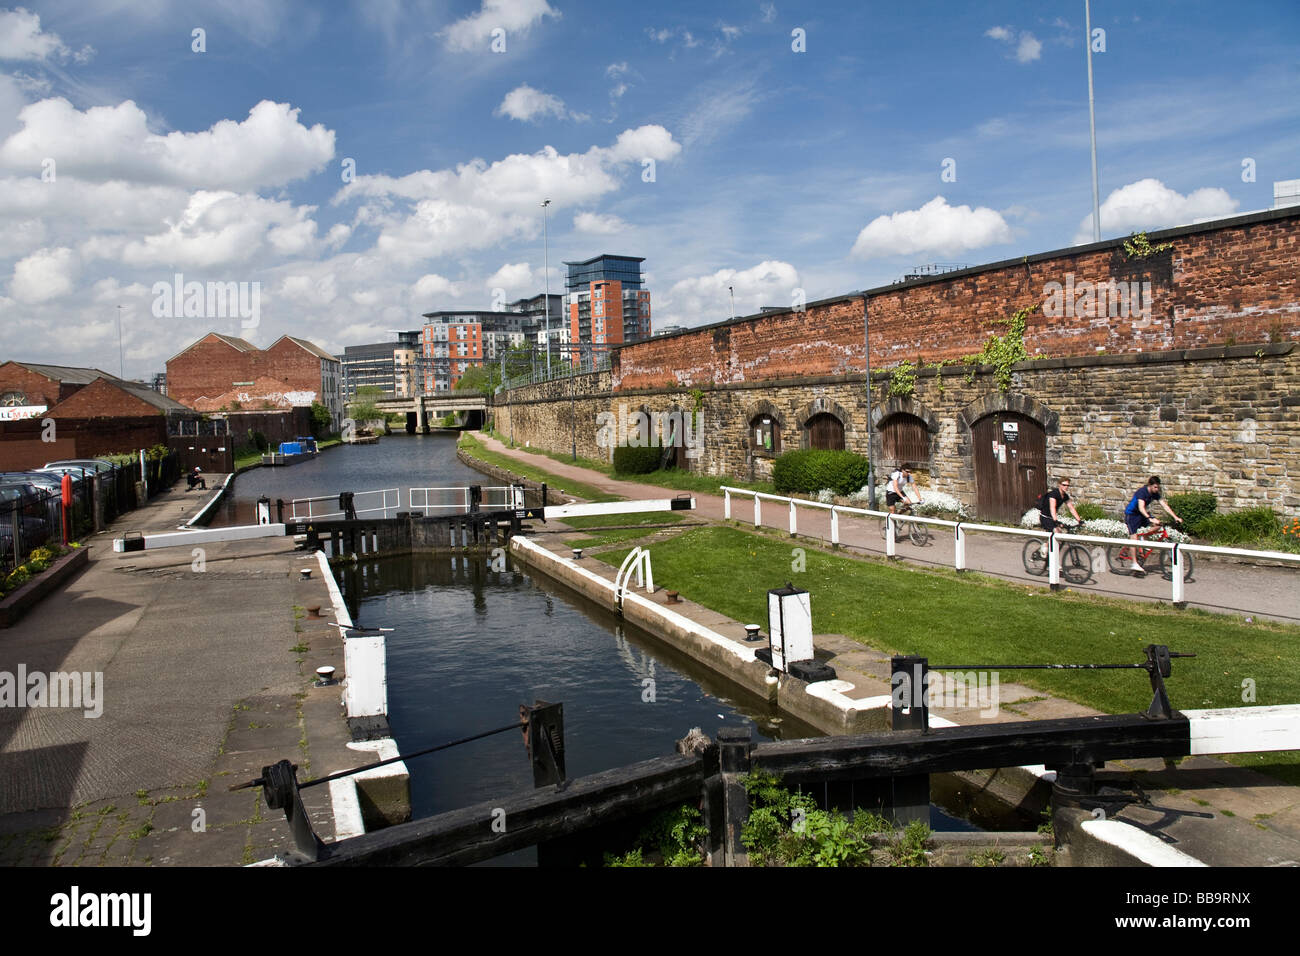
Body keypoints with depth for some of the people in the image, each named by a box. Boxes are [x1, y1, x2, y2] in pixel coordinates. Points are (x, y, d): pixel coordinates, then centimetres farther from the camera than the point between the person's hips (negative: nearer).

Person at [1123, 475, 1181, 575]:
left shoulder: (1155, 494, -5)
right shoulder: (1142, 492, -26)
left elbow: (1165, 506, -4)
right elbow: (1141, 508, -37)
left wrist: (1175, 517, -13)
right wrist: (1150, 518, -50)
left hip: (1142, 514, 7)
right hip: (1131, 514, -7)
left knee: (1158, 524, -16)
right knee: (1134, 537, -13)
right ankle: (1135, 563, -9)